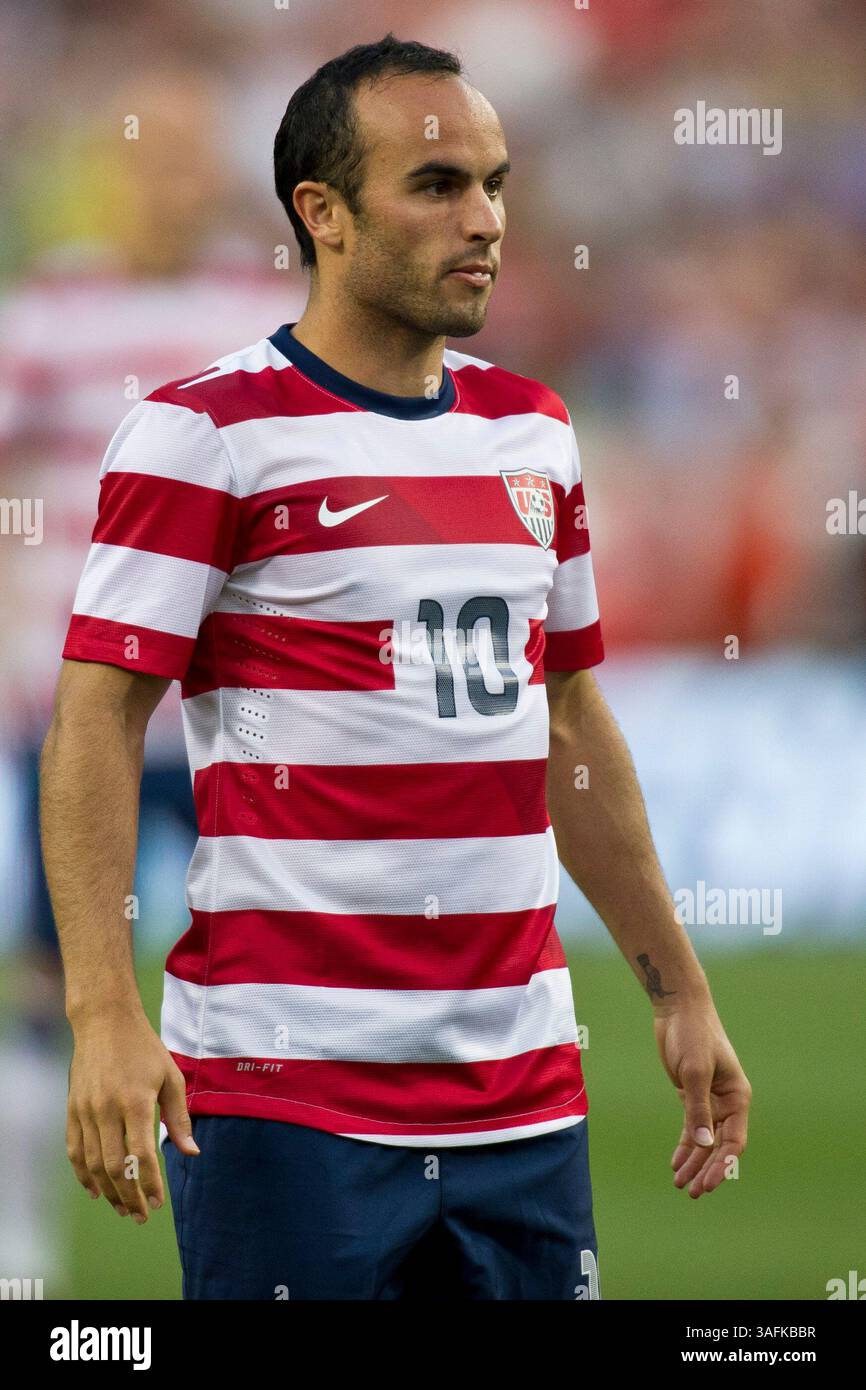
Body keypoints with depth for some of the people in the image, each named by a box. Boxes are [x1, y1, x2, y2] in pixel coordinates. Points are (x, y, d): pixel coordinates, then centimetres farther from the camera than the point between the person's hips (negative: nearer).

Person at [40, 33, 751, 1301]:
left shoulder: (535, 432, 14)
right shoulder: (204, 435, -6)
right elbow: (97, 725, -10)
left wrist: (679, 989, 19)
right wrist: (104, 1013, -20)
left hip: (522, 1088, 6)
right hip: (283, 1091, -6)